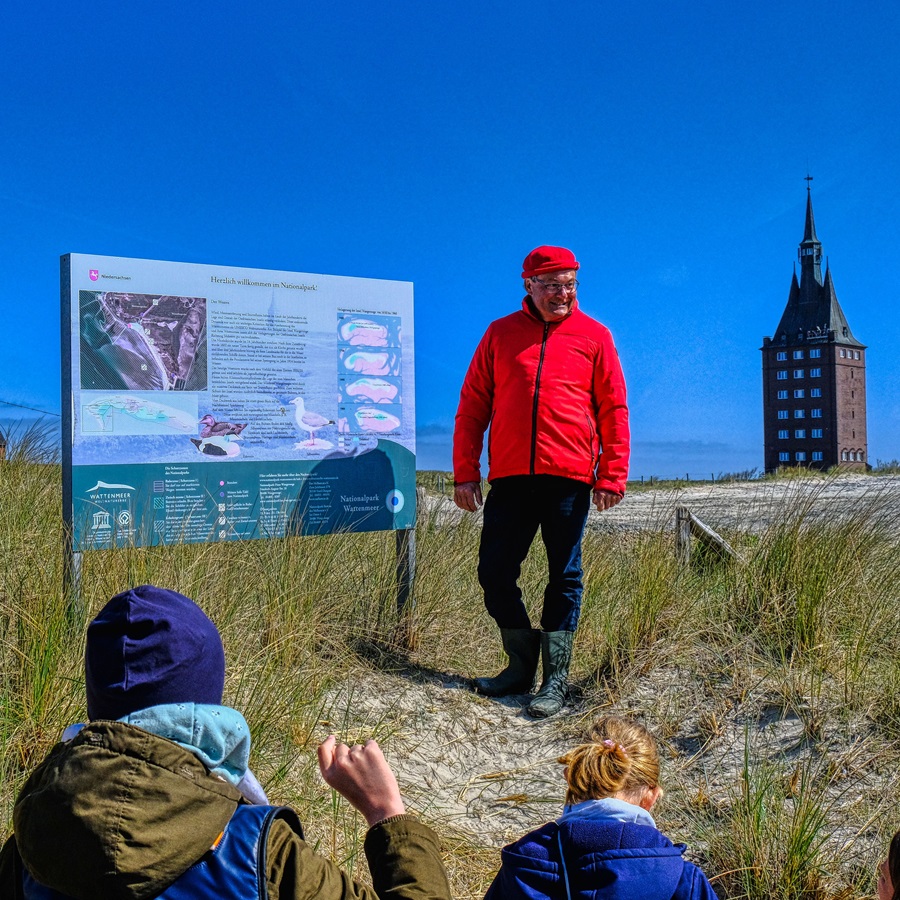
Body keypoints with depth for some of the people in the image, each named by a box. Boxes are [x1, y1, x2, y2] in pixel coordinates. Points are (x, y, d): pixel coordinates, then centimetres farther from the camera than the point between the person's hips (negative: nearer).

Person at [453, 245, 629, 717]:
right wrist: (465, 472, 3)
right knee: (494, 572, 3)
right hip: (510, 477, 2)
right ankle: (522, 664, 22)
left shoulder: (594, 336, 8)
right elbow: (472, 407, 9)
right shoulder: (500, 334, 11)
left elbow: (614, 411, 6)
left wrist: (611, 475, -2)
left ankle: (556, 678, 14)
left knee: (564, 577, 4)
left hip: (568, 477, -2)